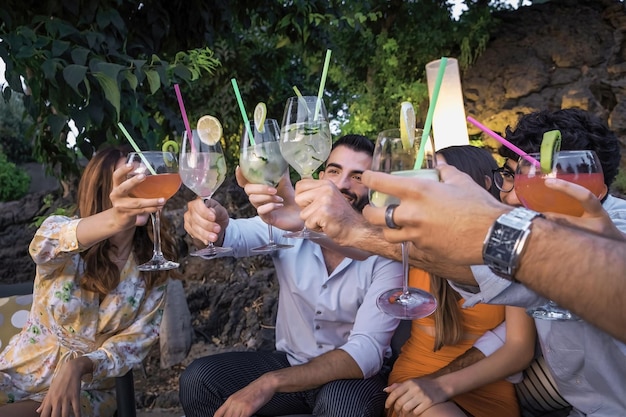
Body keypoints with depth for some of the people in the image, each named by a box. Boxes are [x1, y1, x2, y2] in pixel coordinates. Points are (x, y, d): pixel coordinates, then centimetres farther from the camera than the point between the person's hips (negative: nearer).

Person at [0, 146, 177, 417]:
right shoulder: (58, 229, -9)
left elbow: (138, 338, -7)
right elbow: (54, 241, -34)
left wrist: (78, 365, -26)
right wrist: (115, 220, -56)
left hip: (87, 390, -1)